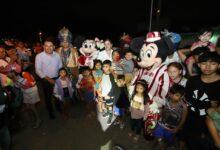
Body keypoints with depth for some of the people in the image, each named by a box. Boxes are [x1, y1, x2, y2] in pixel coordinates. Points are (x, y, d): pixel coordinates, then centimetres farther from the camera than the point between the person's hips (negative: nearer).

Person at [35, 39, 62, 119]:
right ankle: (51, 112, 38)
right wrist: (48, 79, -17)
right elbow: (38, 70, -12)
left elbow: (60, 67, 5)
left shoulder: (57, 55, -4)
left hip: (57, 79, 2)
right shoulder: (39, 56, -12)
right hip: (46, 80, -2)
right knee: (48, 97, 14)